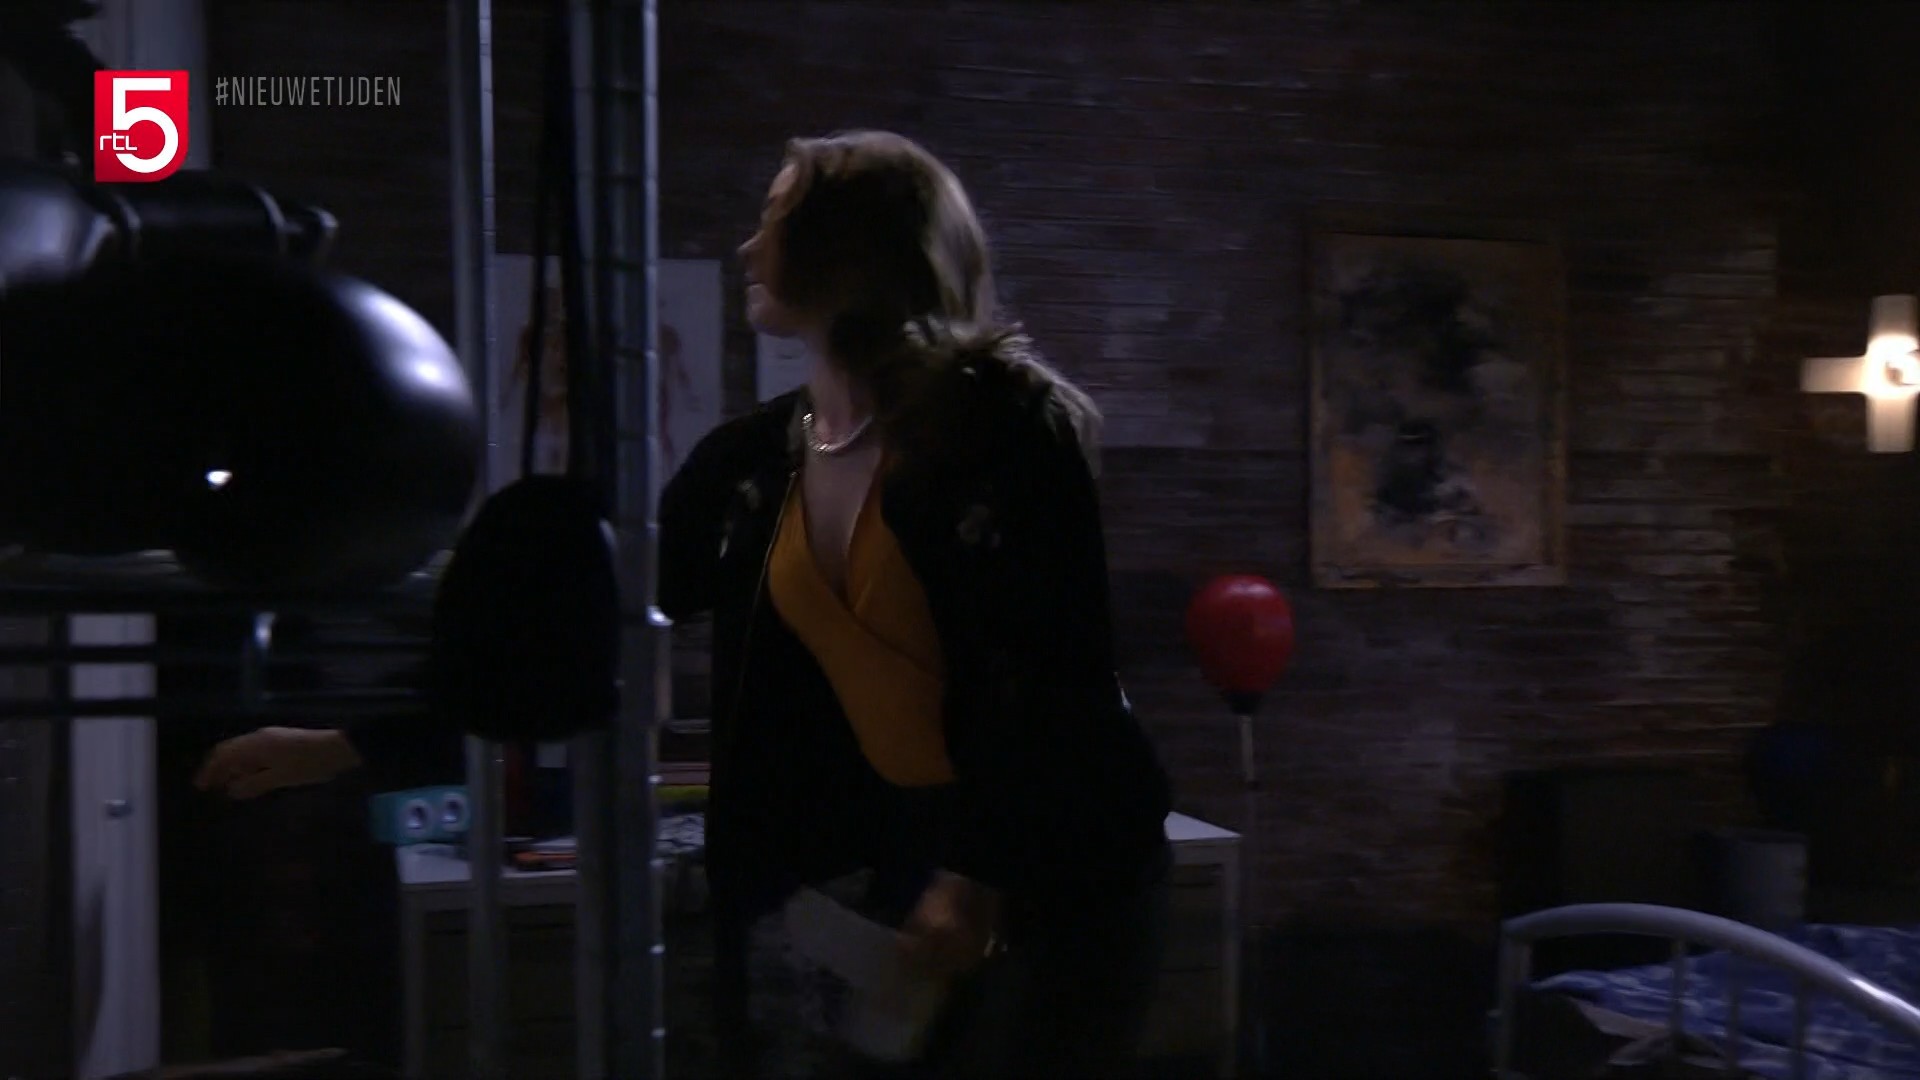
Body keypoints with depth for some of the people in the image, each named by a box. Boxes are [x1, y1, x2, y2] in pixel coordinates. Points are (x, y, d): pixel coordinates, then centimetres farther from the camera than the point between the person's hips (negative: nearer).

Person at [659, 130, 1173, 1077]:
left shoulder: (1001, 420, -15)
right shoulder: (750, 458, 3)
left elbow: (1062, 672, -18)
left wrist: (980, 878, -19)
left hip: (1055, 864, -5)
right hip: (883, 865, 6)